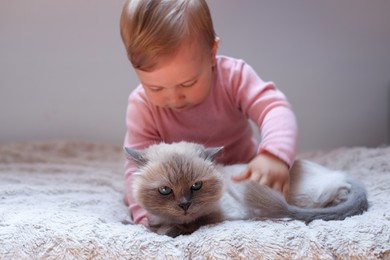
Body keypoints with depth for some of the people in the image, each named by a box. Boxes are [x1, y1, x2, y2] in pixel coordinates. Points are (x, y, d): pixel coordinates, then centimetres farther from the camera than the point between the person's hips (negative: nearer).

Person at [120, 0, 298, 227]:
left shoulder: (234, 75, -22)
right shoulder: (142, 106, -21)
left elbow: (275, 109, -31)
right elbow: (138, 167, -24)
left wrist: (275, 155, -53)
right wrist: (149, 215, -42)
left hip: (244, 175, 0)